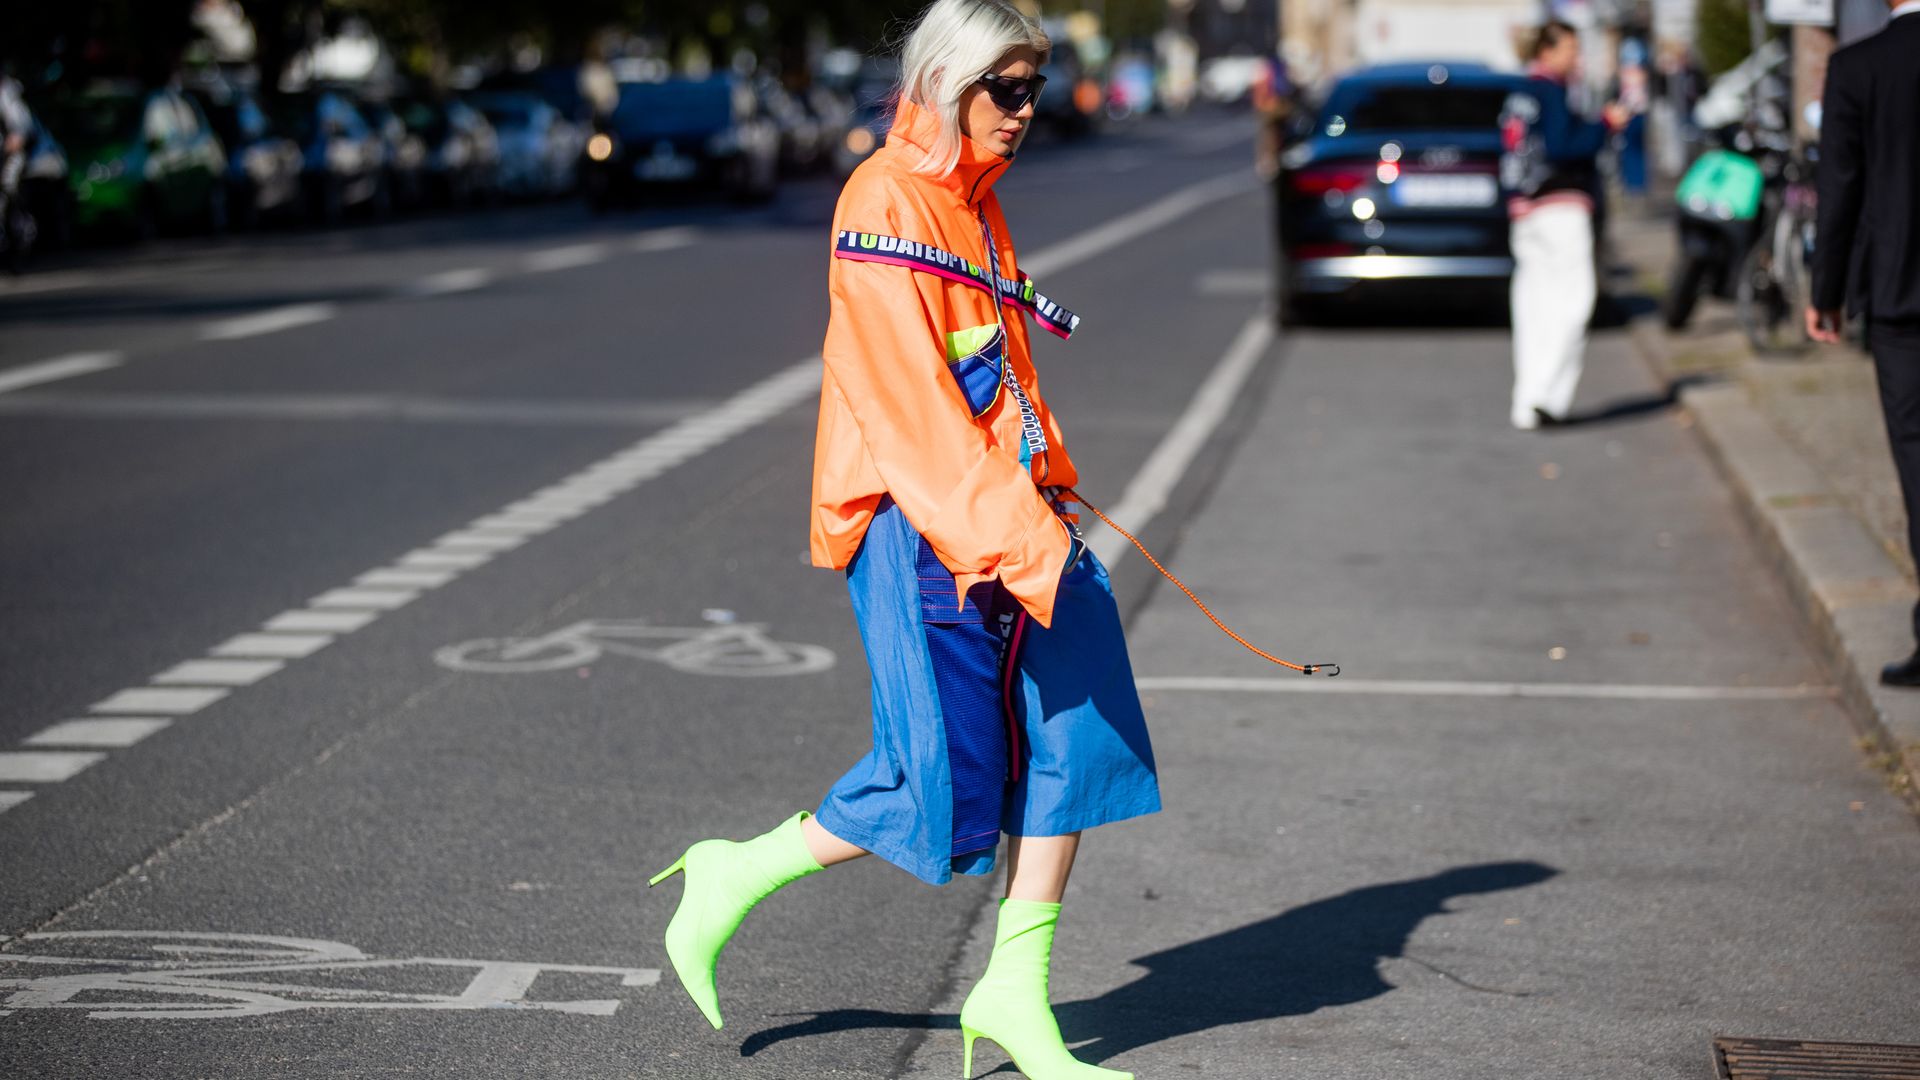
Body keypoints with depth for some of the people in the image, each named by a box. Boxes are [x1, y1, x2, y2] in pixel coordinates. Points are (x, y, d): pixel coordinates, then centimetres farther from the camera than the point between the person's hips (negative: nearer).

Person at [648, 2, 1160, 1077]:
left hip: (1009, 514, 9)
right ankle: (738, 876, 16)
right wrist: (1022, 546, -22)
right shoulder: (887, 203, -13)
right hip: (919, 526, -9)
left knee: (1077, 739, 3)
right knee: (943, 777, -5)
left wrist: (1047, 510, 12)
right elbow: (915, 407, -20)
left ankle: (1017, 993, 13)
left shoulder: (975, 202, 16)